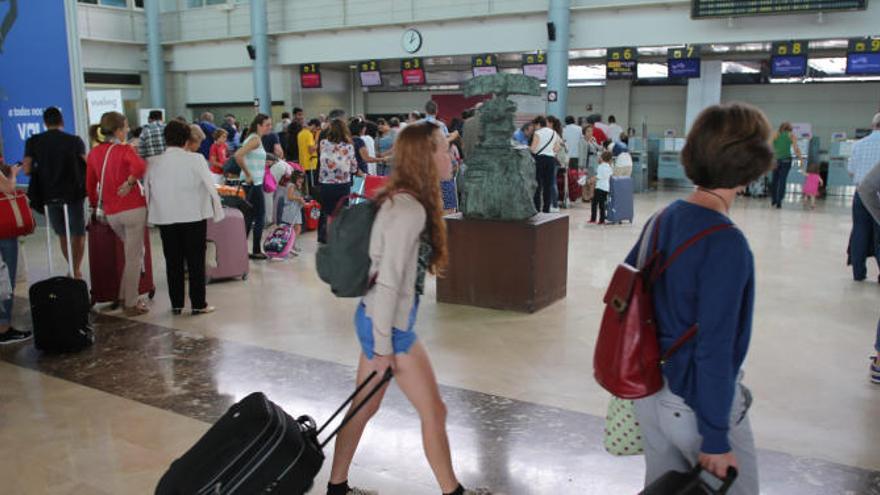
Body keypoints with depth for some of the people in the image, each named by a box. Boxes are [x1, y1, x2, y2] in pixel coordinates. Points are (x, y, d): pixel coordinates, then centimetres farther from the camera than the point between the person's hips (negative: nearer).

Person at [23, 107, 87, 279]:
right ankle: (77, 270, 5)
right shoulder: (74, 140, -6)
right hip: (73, 194, -2)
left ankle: (73, 268, 22)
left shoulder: (33, 141, 0)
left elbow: (27, 169, -6)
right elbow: (88, 164, -11)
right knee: (78, 234, 10)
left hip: (48, 195, 2)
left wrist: (42, 168, 15)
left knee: (62, 235, 17)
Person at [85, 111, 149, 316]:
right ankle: (131, 304, 9)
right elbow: (139, 166, -30)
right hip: (133, 208, -6)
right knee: (134, 256, 4)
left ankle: (125, 296, 24)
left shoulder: (93, 153, 9)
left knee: (133, 252, 23)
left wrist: (95, 205, 28)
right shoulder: (125, 150, -9)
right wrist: (130, 182, -14)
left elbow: (90, 184, 15)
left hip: (111, 213, 6)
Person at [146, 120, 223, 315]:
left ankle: (176, 304, 17)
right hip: (194, 216, -3)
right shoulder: (196, 159, -10)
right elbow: (210, 187, -9)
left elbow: (147, 192, 5)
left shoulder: (154, 163, 0)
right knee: (196, 262, 5)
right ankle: (198, 304, 9)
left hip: (165, 218, 3)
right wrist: (218, 211, 1)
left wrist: (150, 217, 14)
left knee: (173, 262, 11)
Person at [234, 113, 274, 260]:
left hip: (254, 183, 9)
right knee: (260, 217, -2)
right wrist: (248, 175, -20)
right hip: (254, 183, -9)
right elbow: (238, 155, -27)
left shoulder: (256, 138, 13)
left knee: (250, 216, 14)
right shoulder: (255, 139, -14)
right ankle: (256, 251, 4)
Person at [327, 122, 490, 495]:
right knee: (433, 411, 7)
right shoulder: (410, 210, -22)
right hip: (387, 326, -9)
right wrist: (383, 346, -19)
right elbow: (387, 282, -24)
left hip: (377, 320, 9)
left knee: (363, 408, 20)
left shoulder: (401, 200, 7)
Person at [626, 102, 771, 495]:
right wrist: (715, 438, -17)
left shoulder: (664, 218, -2)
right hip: (698, 403, -7)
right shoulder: (726, 244, -25)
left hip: (650, 390, 7)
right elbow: (715, 348, -25)